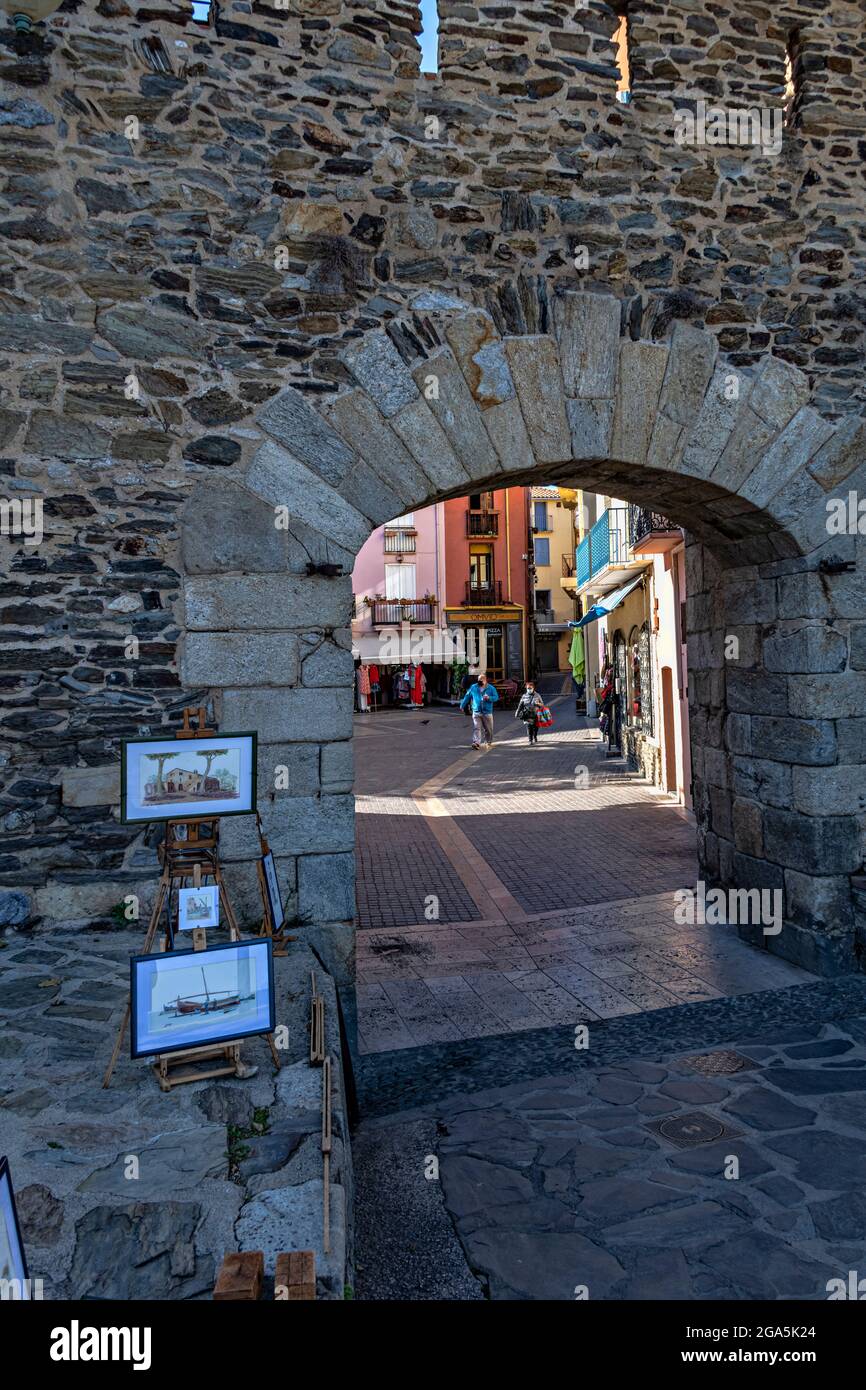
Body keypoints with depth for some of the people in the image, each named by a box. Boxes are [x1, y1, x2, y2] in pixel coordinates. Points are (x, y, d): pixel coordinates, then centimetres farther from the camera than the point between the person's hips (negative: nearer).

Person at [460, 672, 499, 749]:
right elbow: (467, 696, 16)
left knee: (488, 729, 9)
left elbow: (496, 697, 0)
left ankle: (488, 742, 28)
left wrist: (489, 698, -20)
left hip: (487, 712, 0)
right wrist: (462, 705, 18)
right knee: (476, 728, -12)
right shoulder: (473, 687, 8)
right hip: (476, 712, 0)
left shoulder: (491, 688, 2)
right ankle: (476, 742, -20)